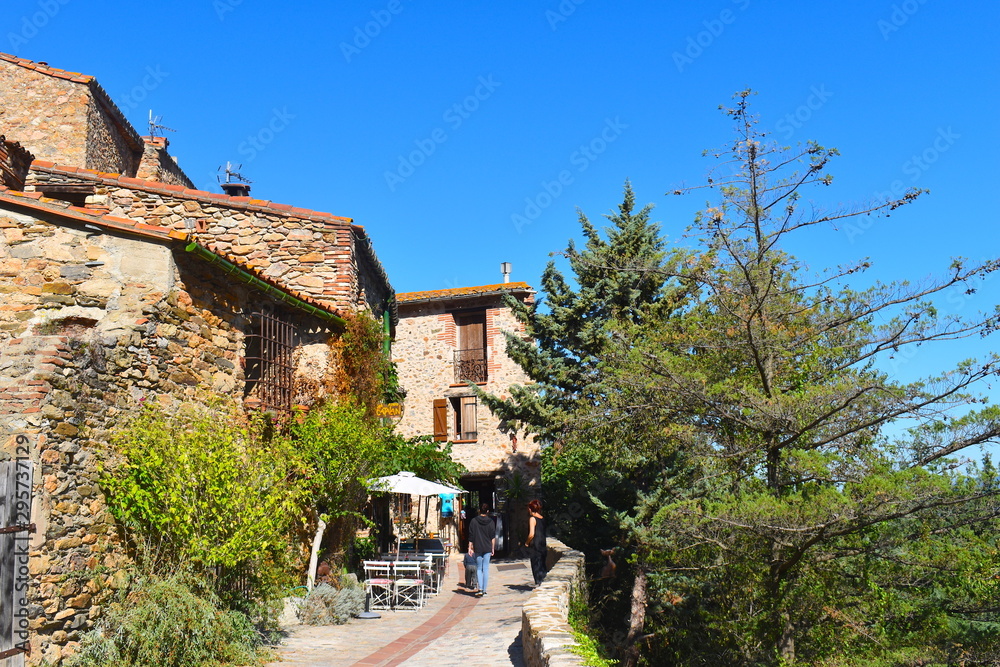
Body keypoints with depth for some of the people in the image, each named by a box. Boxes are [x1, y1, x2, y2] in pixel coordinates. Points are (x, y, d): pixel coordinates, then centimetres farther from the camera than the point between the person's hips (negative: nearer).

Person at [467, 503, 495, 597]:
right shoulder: (491, 522, 1)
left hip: (477, 548, -1)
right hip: (488, 548, 1)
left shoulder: (474, 521, -3)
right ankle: (484, 590, 5)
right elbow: (493, 537, 3)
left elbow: (471, 536, -2)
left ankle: (480, 589, -7)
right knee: (486, 568, 5)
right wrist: (493, 548, 10)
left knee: (479, 568, 7)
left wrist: (470, 548, 3)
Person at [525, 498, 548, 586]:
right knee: (542, 565, 14)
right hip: (543, 545, 7)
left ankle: (538, 583, 0)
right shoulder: (543, 518, 9)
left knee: (536, 566, 0)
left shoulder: (532, 519, -12)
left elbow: (531, 534, -20)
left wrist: (527, 542, -5)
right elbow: (544, 532, 13)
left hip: (535, 546, -7)